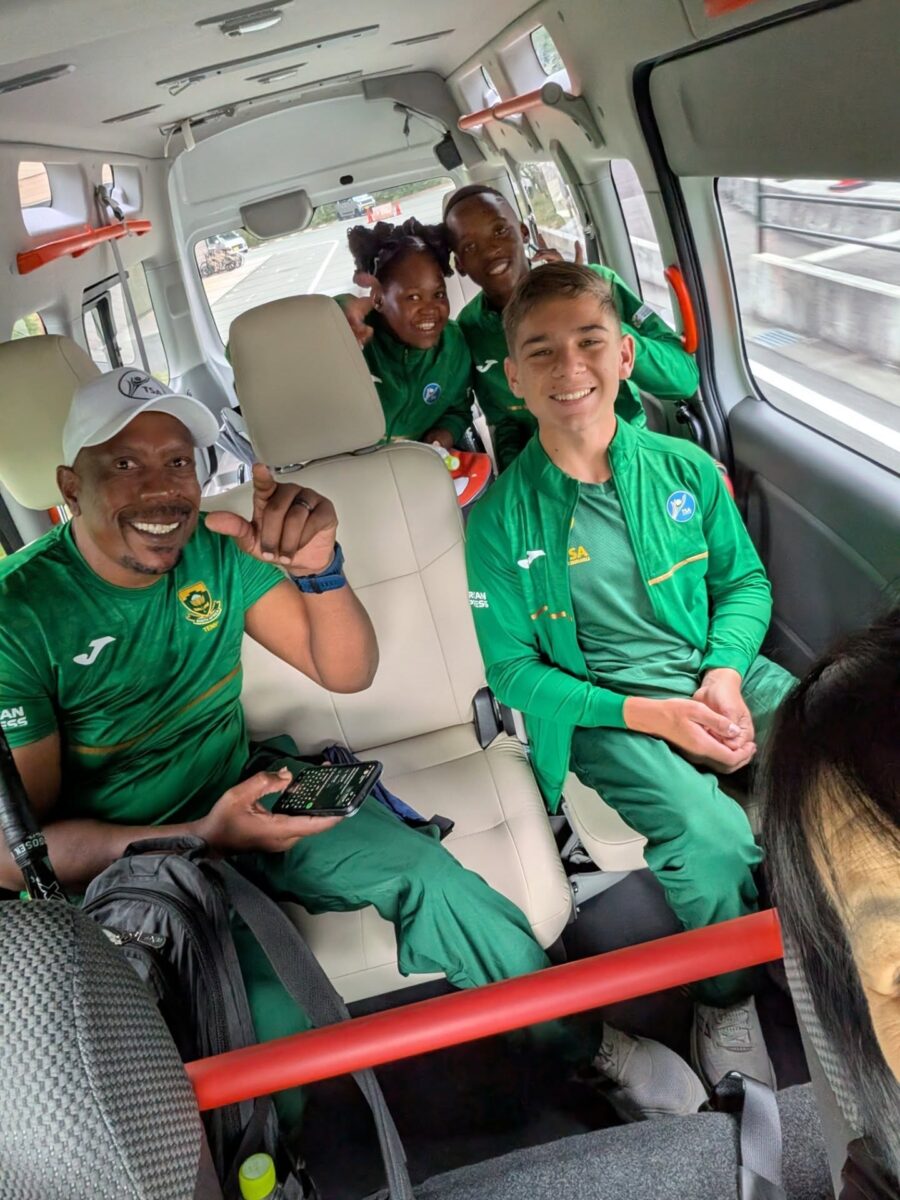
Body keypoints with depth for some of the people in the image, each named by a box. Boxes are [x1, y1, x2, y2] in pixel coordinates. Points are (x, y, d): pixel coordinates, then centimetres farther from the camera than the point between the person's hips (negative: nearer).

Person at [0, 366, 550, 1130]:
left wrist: (319, 569, -28)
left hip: (241, 790, 4)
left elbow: (346, 673, -7)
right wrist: (203, 837, -30)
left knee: (434, 879, -13)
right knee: (269, 1019, -29)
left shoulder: (216, 547, -6)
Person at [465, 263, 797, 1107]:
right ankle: (724, 1003, 5)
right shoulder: (500, 518, -8)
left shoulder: (685, 468, 1)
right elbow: (512, 671, -5)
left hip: (720, 679, 4)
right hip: (602, 712, -3)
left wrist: (725, 675, -9)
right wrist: (651, 714, -14)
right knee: (712, 837, -29)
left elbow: (745, 580, 12)